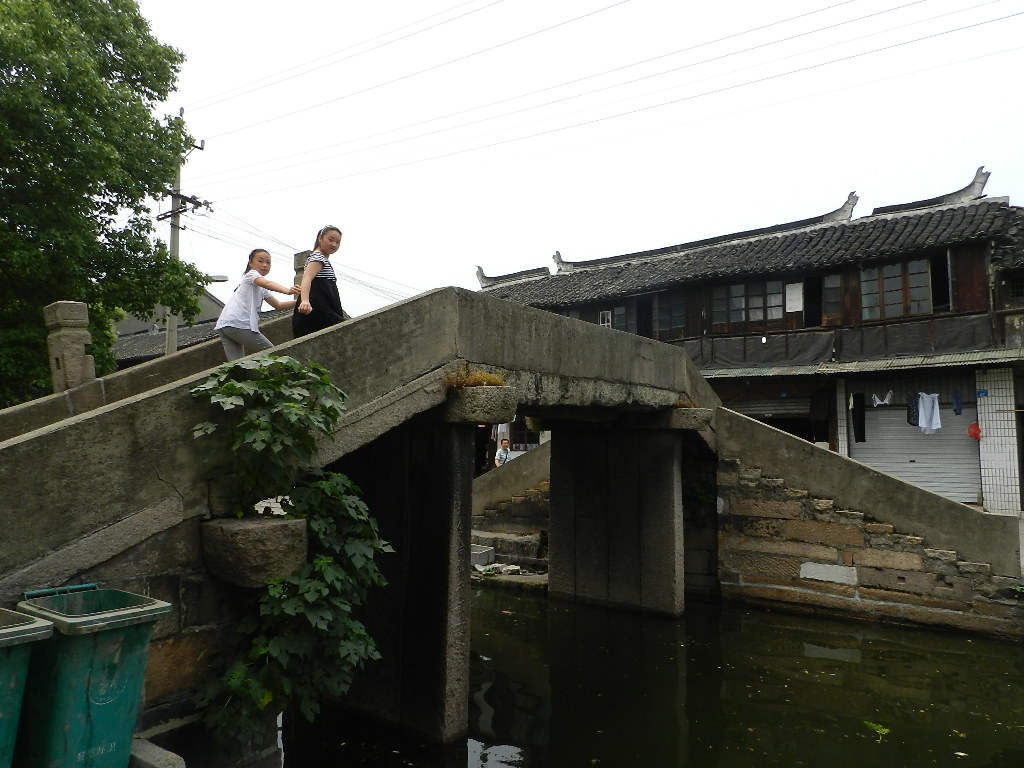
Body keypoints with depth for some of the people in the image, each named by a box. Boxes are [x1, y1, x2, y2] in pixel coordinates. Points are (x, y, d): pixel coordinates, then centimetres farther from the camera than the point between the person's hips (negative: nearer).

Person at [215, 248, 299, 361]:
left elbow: (278, 305, 25)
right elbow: (267, 284, -19)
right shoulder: (251, 274, 4)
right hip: (237, 323, -8)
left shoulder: (261, 289, 31)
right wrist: (287, 291, -36)